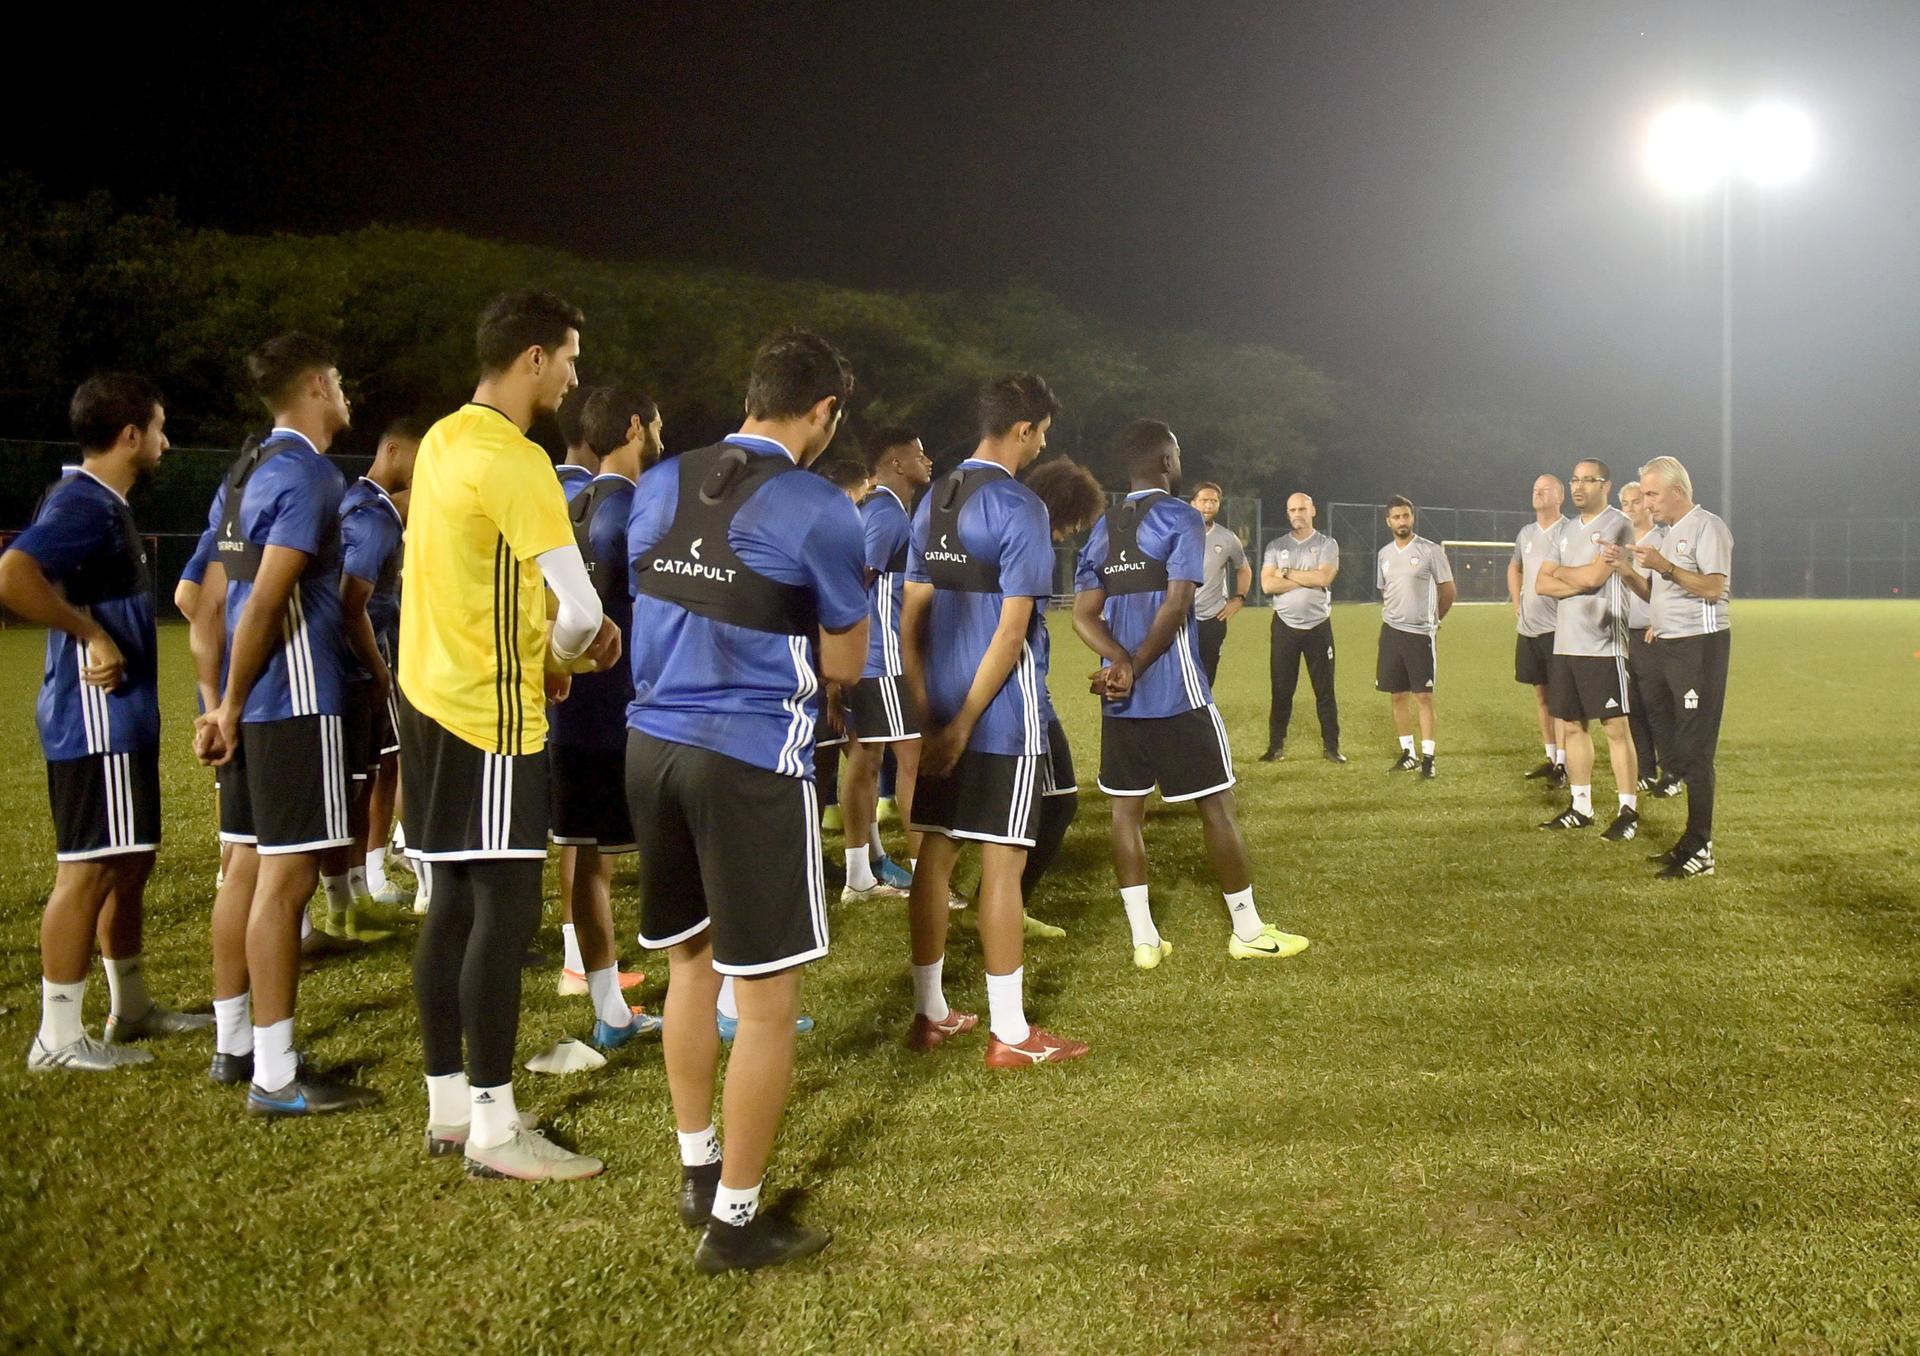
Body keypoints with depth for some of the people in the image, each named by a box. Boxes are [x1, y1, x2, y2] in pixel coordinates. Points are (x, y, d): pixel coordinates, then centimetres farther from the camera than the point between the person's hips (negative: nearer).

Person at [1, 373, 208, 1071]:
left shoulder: (105, 505, 14)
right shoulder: (82, 504, -17)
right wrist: (92, 635, -23)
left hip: (122, 717, 10)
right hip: (96, 719, -10)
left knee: (131, 859, 17)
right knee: (89, 868, -5)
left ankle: (132, 1007, 29)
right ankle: (58, 1038, 2)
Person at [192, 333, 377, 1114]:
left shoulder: (243, 477, 16)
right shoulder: (308, 475, -12)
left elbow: (213, 602, 15)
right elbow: (266, 604, -20)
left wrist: (216, 702, 15)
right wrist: (230, 708, -13)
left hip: (252, 706, 10)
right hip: (295, 703, -10)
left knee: (249, 867, 16)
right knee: (287, 876, -6)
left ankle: (233, 1046, 26)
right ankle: (276, 1078, -2)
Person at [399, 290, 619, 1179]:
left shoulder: (443, 441, 11)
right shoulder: (513, 462, -18)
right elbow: (579, 610, -21)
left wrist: (544, 651, 11)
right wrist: (569, 652, 1)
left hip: (432, 696, 10)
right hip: (489, 714, -10)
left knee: (455, 905, 13)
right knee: (506, 911, -5)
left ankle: (448, 1104, 22)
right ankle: (494, 1130, 1)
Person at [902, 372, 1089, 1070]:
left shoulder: (934, 500, 10)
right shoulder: (1019, 507, -12)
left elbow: (911, 615, 10)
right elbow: (1012, 629, -17)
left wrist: (929, 715, 10)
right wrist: (964, 723, -13)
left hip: (942, 713, 7)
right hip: (1004, 716, -7)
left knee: (936, 853, 12)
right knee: (1001, 863, -2)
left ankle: (929, 1013, 21)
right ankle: (1009, 1033, 5)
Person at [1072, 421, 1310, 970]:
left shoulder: (1103, 530, 12)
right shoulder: (1180, 517, -7)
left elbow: (1084, 616, 2)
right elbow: (1176, 605, -17)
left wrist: (1122, 661, -12)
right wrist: (1136, 668, -12)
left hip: (1120, 699, 6)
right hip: (1176, 696, -6)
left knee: (1127, 807, 8)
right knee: (1216, 803, 4)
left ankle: (1144, 940, 8)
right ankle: (1248, 931, 12)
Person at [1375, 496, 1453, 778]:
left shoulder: (1430, 551, -7)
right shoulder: (1384, 554, 10)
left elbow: (1448, 591, 1)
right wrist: (1386, 626, 14)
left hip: (1421, 633, -5)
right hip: (1391, 633, 5)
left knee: (1423, 696, -5)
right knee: (1398, 695, 8)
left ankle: (1428, 757, -2)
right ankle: (1407, 754, 17)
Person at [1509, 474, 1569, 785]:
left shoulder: (1569, 532, -10)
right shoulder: (1526, 533, 12)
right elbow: (1514, 568, 29)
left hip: (1557, 627, -7)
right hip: (1528, 628, 7)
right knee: (1540, 692, 12)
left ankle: (1563, 762, -3)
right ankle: (1550, 757, 21)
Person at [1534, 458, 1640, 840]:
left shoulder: (1617, 524, -7)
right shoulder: (1569, 529, 17)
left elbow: (1594, 575, -18)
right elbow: (1543, 583, 11)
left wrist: (1561, 572, 2)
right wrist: (1580, 582, -8)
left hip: (1602, 645, -8)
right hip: (1565, 643, 8)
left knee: (1616, 726, -4)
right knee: (1571, 725, 10)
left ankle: (1629, 810, 0)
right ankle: (1581, 807, 19)